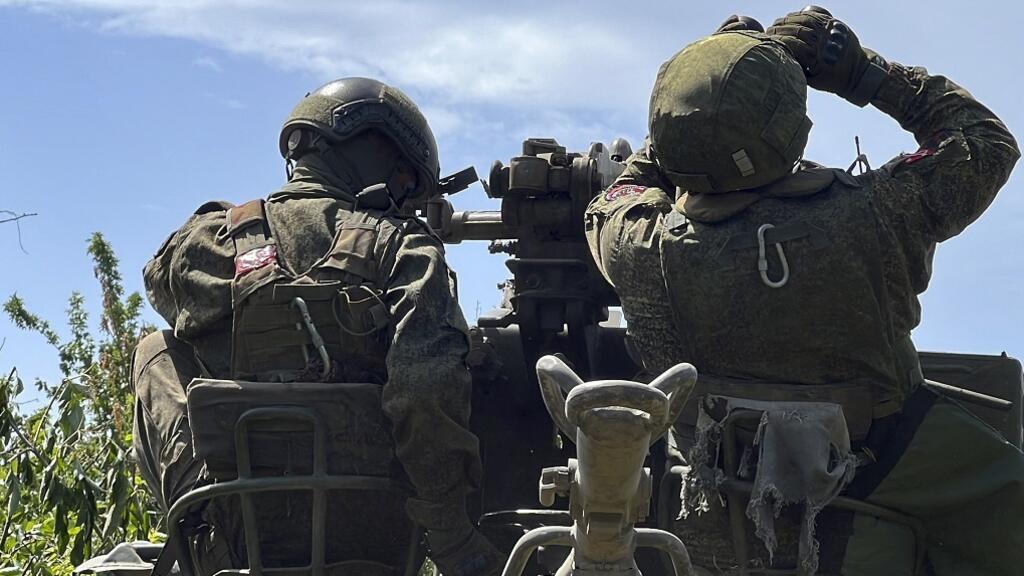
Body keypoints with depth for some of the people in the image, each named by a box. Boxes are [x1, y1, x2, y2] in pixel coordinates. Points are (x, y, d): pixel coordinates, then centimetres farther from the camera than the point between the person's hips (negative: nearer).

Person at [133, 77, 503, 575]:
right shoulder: (401, 246, -4)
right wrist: (452, 534, -13)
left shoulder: (203, 241, 5)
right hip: (363, 533, -1)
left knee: (157, 349, 25)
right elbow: (428, 385, -19)